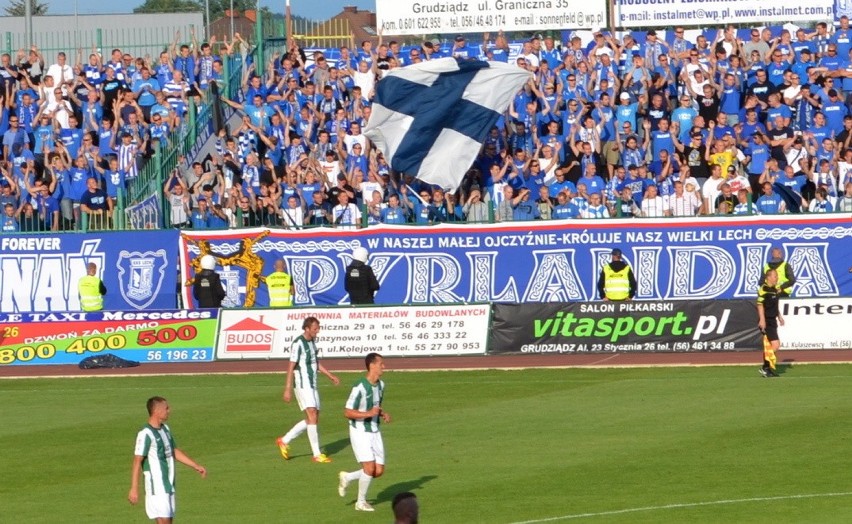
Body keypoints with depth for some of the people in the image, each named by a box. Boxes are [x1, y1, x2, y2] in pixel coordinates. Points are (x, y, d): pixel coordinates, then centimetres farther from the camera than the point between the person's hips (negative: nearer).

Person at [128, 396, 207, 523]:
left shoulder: (165, 429, 11)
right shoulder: (146, 434, -16)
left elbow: (174, 451, 23)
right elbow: (137, 462, -17)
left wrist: (196, 466, 20)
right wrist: (134, 489, -19)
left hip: (169, 486, 9)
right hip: (156, 487, -9)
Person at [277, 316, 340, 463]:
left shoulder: (312, 341, 12)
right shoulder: (298, 344, -14)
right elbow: (291, 367, -15)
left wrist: (330, 375, 23)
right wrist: (288, 389, -17)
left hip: (312, 385, 9)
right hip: (302, 385, -9)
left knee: (313, 419, 9)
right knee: (312, 416, -13)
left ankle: (284, 441, 20)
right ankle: (317, 454, -12)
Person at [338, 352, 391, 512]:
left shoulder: (380, 385, 6)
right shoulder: (360, 387, -20)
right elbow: (347, 413, -17)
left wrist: (383, 414, 0)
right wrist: (369, 413, -27)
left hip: (375, 432, 8)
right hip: (360, 432, -8)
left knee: (379, 471, 3)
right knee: (370, 468, -14)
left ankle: (347, 477, 25)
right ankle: (361, 502, 5)